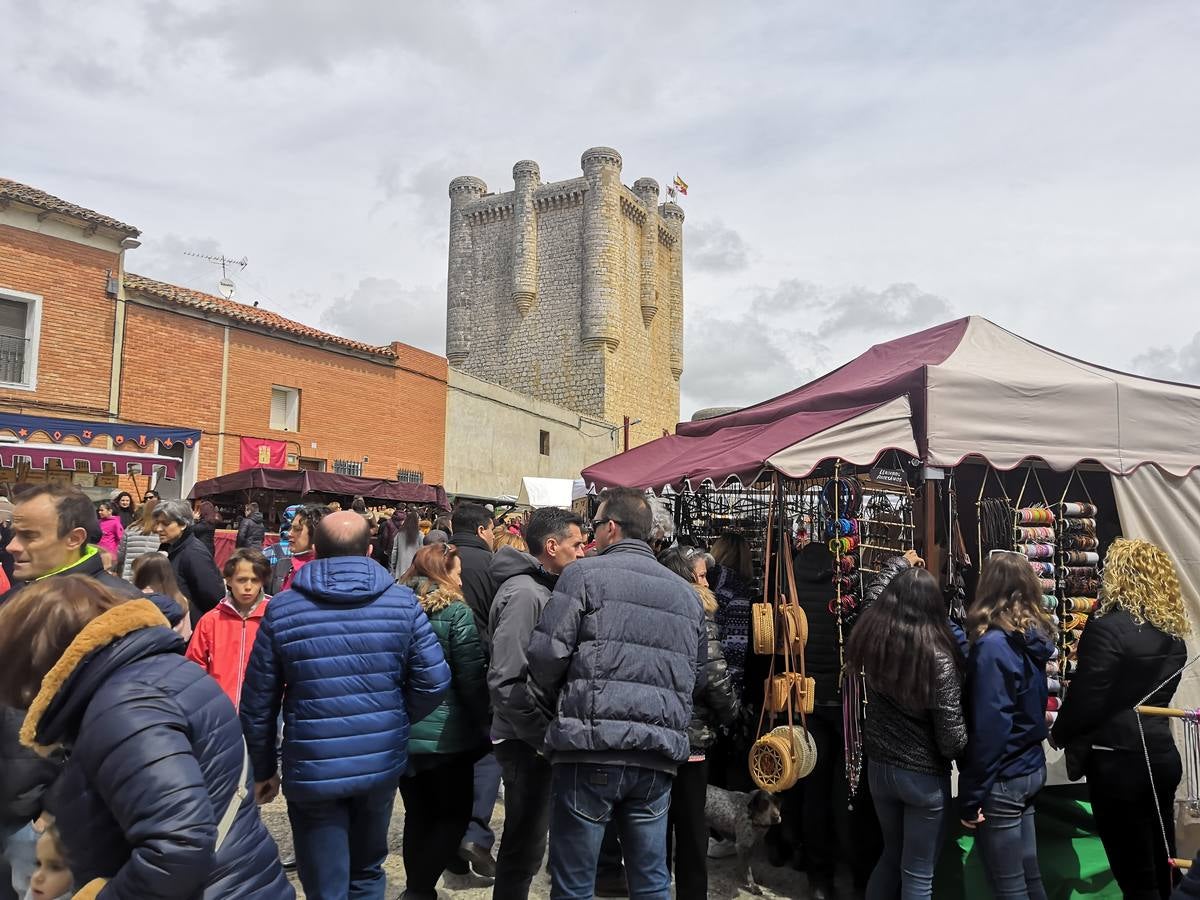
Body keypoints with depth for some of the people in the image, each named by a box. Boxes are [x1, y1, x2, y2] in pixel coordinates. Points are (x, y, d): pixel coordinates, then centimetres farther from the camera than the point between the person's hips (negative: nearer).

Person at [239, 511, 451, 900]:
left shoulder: (281, 608, -6)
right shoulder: (402, 601, -6)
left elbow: (258, 702, -1)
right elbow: (435, 681, -7)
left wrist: (263, 770, 12)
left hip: (311, 770, -2)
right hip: (382, 762, 2)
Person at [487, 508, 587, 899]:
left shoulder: (542, 588, 10)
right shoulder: (524, 593, -20)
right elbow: (506, 682, -25)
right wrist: (543, 738, -20)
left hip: (535, 737, 9)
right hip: (527, 742, -9)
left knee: (526, 841, 20)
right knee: (525, 845, 4)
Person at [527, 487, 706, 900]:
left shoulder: (584, 574, -3)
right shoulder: (684, 592, 15)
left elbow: (547, 654, -8)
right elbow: (695, 670, 18)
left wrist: (554, 711, 9)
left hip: (591, 747, -5)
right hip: (659, 756, 5)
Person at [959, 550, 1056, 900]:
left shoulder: (993, 645, -22)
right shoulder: (1034, 637, 2)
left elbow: (987, 729, -21)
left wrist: (971, 796, -15)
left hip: (1002, 780, -7)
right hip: (1032, 768, 7)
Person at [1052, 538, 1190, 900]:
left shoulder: (1107, 627, -20)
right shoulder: (1173, 632, 5)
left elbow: (1085, 698, -18)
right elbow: (1156, 692, 14)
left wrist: (1059, 733, 0)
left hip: (1118, 761, -7)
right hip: (1162, 755, 8)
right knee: (1163, 868, 20)